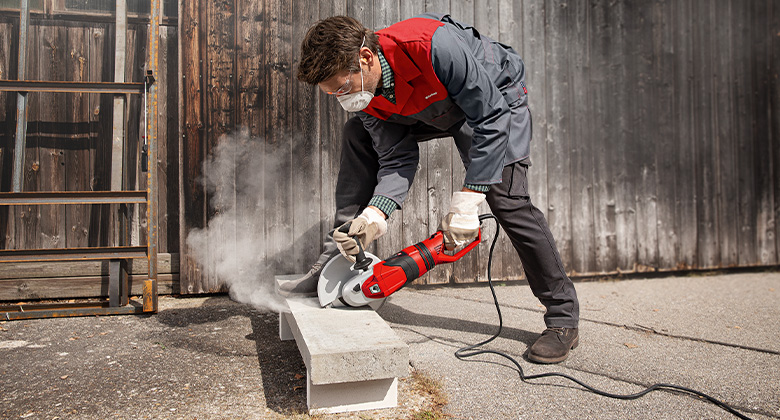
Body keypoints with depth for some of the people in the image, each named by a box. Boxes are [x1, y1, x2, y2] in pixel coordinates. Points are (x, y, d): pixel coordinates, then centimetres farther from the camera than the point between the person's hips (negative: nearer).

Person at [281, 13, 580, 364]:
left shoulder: (435, 45, -40)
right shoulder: (363, 90, -18)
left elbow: (491, 121, -34)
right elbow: (397, 160, -17)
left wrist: (466, 201, -35)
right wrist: (373, 216, -33)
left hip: (494, 101, -6)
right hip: (435, 110, 6)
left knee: (508, 200, -20)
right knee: (358, 135, -5)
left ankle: (563, 318, -2)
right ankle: (337, 263, -2)